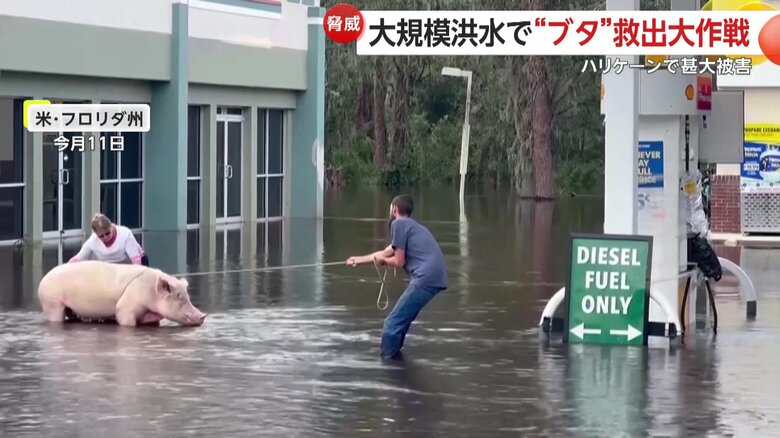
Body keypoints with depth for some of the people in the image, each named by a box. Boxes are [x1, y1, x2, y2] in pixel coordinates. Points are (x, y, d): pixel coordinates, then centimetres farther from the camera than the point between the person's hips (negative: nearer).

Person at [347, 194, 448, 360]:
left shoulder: (398, 223, 1)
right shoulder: (410, 225, 30)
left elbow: (399, 262, -1)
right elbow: (385, 253, 40)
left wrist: (383, 261, 19)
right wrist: (359, 259, 51)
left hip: (426, 278, -10)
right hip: (435, 277, 10)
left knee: (393, 324, -7)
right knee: (402, 320, 22)